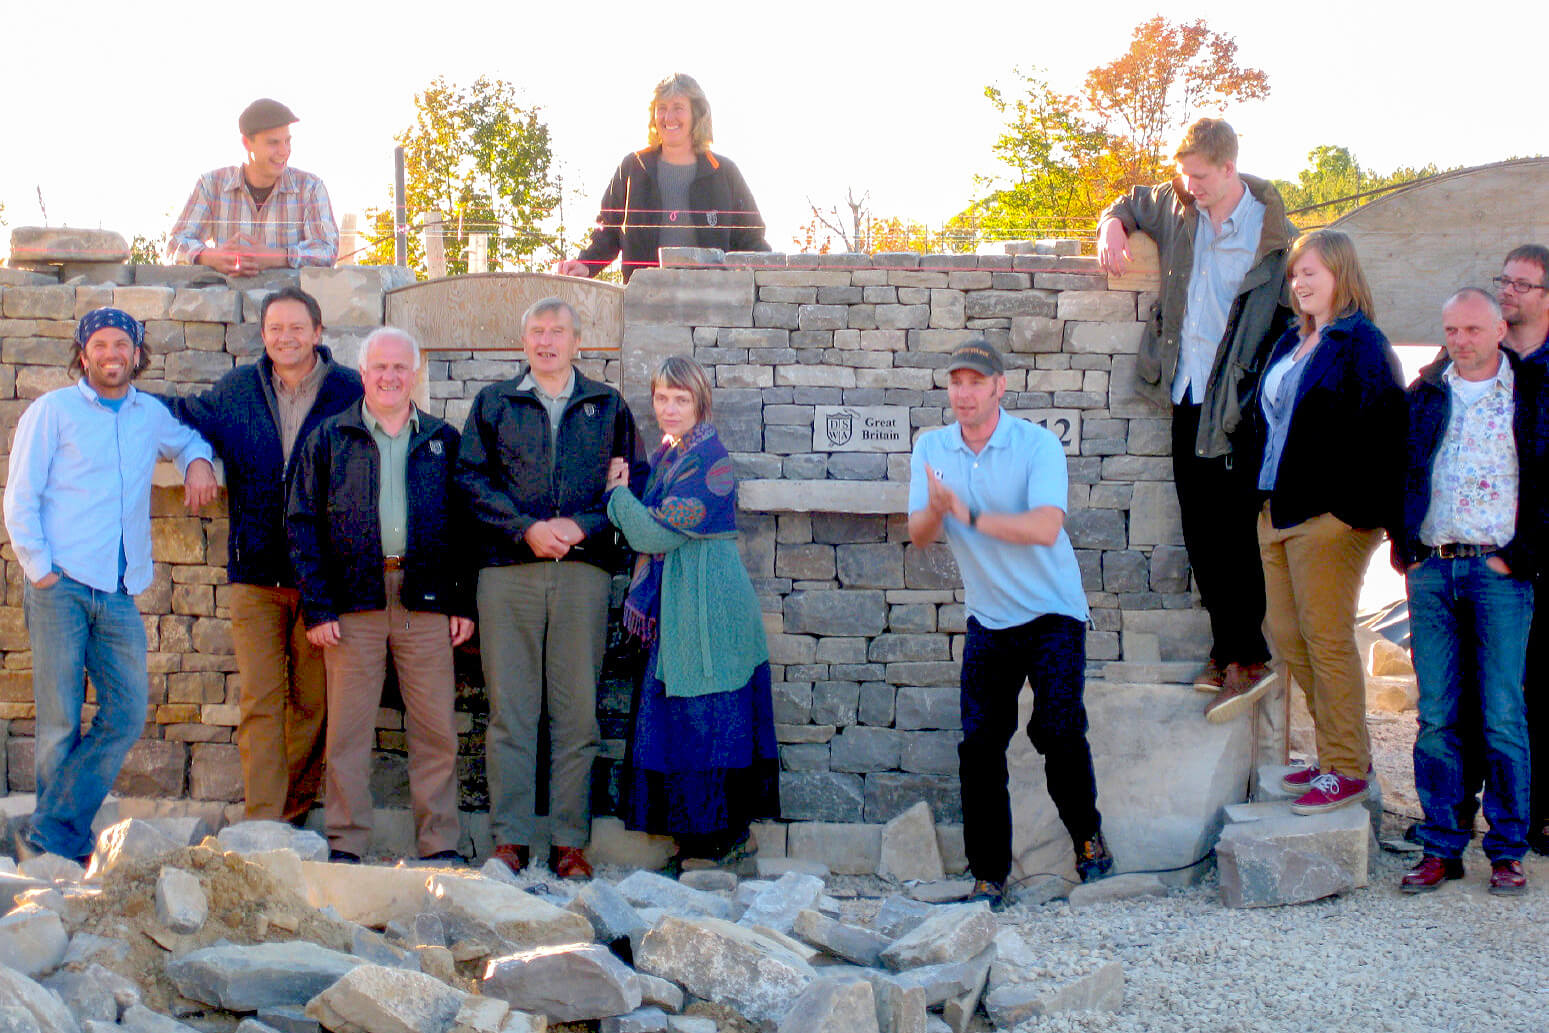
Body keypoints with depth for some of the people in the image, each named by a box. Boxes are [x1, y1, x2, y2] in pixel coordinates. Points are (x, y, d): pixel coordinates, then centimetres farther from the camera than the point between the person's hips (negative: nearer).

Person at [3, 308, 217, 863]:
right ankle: (59, 840, 6)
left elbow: (186, 437, 40)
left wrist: (197, 460, 17)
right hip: (60, 587, -4)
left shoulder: (151, 415, 17)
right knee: (60, 721, -4)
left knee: (127, 714, -5)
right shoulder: (52, 410, 4)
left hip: (119, 592, 4)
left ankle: (50, 838, 0)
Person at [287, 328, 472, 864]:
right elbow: (302, 522, 5)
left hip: (426, 601, 1)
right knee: (347, 727, 1)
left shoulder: (442, 440, 13)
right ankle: (344, 844, 9)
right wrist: (317, 606, -4)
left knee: (436, 728, 1)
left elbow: (464, 524, 12)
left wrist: (464, 602, 3)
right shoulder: (329, 438, 9)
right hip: (352, 601, -1)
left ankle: (440, 843, 9)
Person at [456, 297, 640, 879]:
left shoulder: (608, 407, 14)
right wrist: (527, 528, -8)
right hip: (508, 569, 0)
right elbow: (470, 479, 5)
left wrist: (582, 526, -9)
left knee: (577, 708, 0)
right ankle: (509, 838, 6)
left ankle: (570, 841, 7)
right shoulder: (493, 404, 14)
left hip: (583, 568, 0)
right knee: (510, 707, -1)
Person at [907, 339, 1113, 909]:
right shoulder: (932, 448, 2)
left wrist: (970, 515, -28)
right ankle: (989, 875, 9)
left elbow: (1045, 526, -26)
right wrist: (935, 508, -26)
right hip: (988, 620, 4)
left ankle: (1087, 834, 16)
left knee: (1058, 729, -12)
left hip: (1052, 612, -3)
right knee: (978, 744, -2)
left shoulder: (1038, 444, -12)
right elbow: (918, 536, -4)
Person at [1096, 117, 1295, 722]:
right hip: (1187, 396, 6)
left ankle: (1248, 659, 5)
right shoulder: (1177, 206, 7)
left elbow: (1292, 322, -6)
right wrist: (1113, 225, 5)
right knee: (1200, 532, 9)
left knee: (1233, 532, -4)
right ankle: (1227, 650, 19)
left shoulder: (1273, 235, -9)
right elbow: (1131, 202, 29)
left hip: (1236, 404, -6)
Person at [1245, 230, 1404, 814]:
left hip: (1328, 514, -9)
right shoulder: (1290, 343, 16)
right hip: (1276, 511, 9)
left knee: (1327, 641, -3)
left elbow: (1381, 427, -16)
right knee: (1287, 636, 11)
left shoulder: (1360, 343, -10)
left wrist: (1360, 508, -20)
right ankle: (1338, 753, 24)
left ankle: (1347, 770, 8)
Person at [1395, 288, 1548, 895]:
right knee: (1437, 717, 4)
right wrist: (1405, 545, 4)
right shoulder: (1423, 395, 12)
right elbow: (1399, 472, 17)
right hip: (1430, 569, 3)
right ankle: (1441, 848, 10)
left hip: (1498, 571, -3)